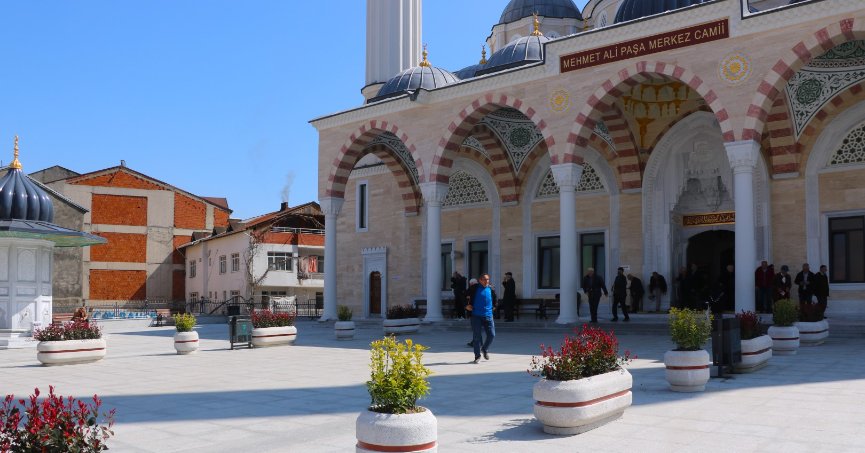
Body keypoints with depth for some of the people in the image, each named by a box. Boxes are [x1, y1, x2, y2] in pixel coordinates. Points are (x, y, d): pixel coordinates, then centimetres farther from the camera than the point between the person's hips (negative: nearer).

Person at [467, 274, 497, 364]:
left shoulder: (491, 289, 6)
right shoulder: (475, 288, -3)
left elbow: (495, 298, 25)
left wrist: (493, 306, 17)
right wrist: (466, 305, 1)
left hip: (488, 316, 3)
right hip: (476, 316, -3)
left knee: (491, 335, 0)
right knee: (476, 336, 0)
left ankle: (485, 350, 27)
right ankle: (477, 356, 11)